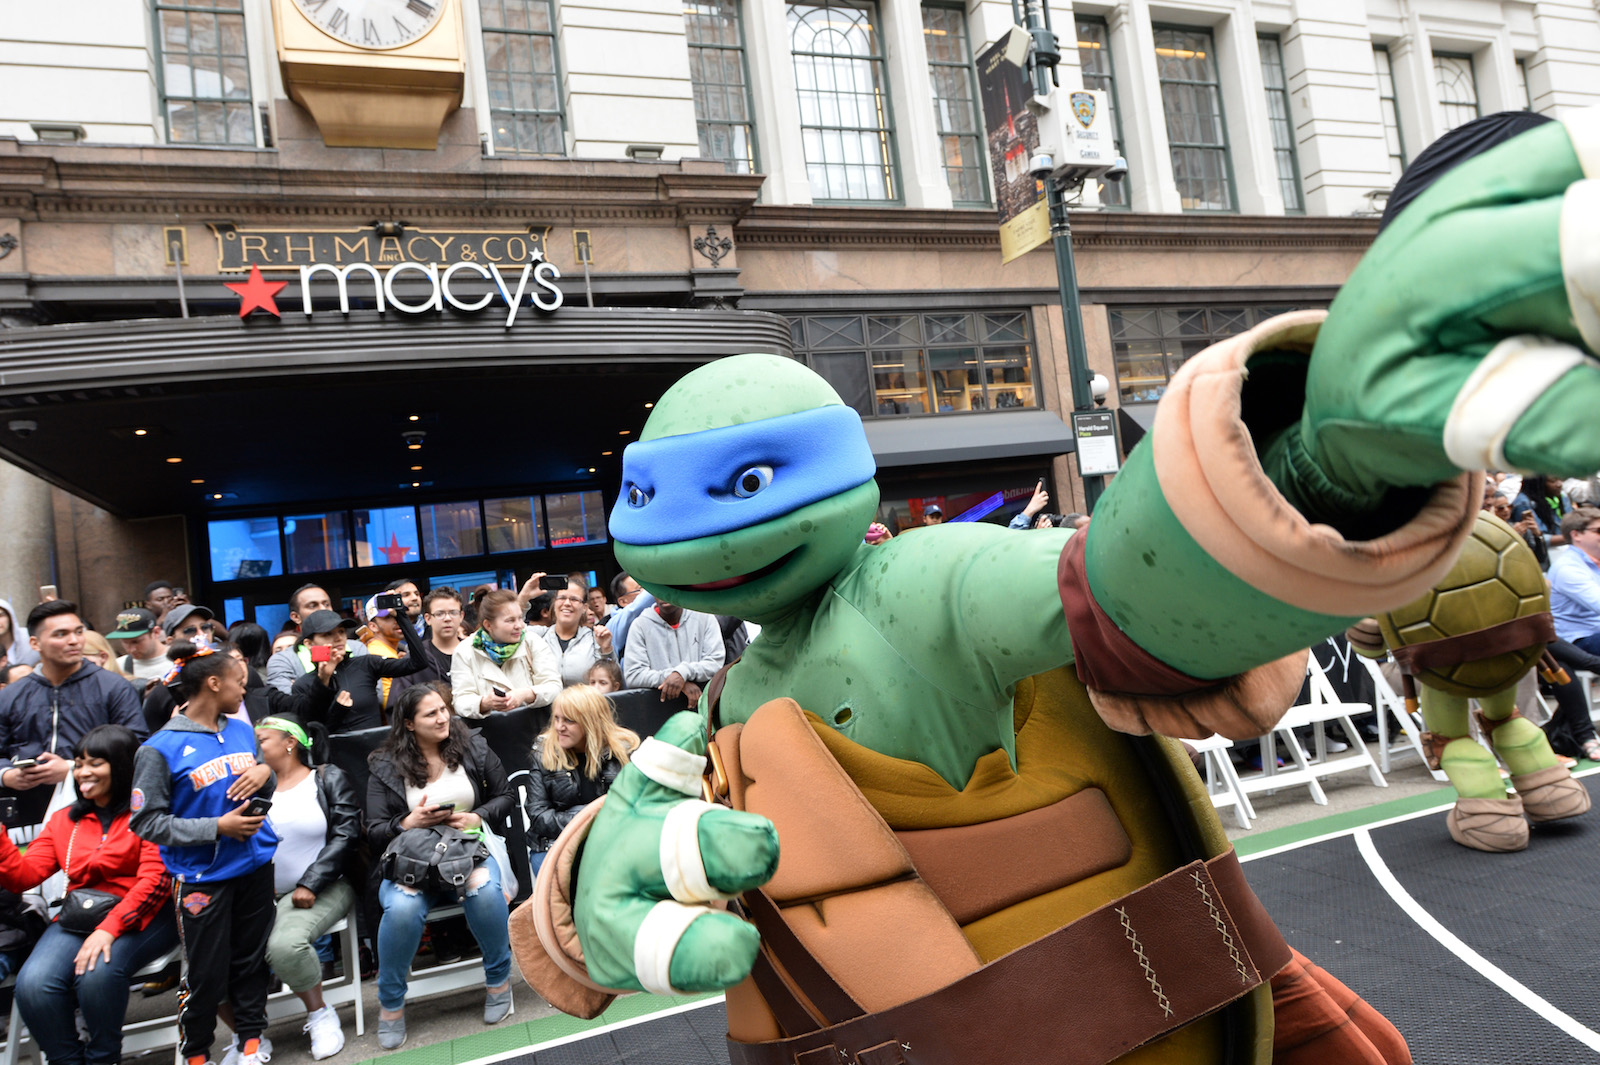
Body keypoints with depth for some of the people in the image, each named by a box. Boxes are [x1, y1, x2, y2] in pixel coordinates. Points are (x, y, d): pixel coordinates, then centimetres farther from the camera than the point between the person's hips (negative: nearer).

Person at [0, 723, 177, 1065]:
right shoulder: (63, 821, 18)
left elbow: (155, 880, -11)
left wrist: (110, 928, -22)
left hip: (140, 918, -5)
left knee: (97, 973, -31)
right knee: (33, 985, -22)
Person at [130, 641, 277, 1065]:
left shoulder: (242, 731, 5)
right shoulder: (161, 749, -13)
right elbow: (147, 821, -13)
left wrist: (265, 771, -7)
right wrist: (217, 828, -19)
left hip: (255, 865, 5)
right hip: (202, 876, -5)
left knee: (252, 959, 15)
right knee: (206, 972, 5)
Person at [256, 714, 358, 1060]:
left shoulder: (328, 778, 5)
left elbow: (346, 835, -4)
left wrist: (309, 884, -12)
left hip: (321, 888, -4)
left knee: (285, 944, -31)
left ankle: (320, 1015, -4)